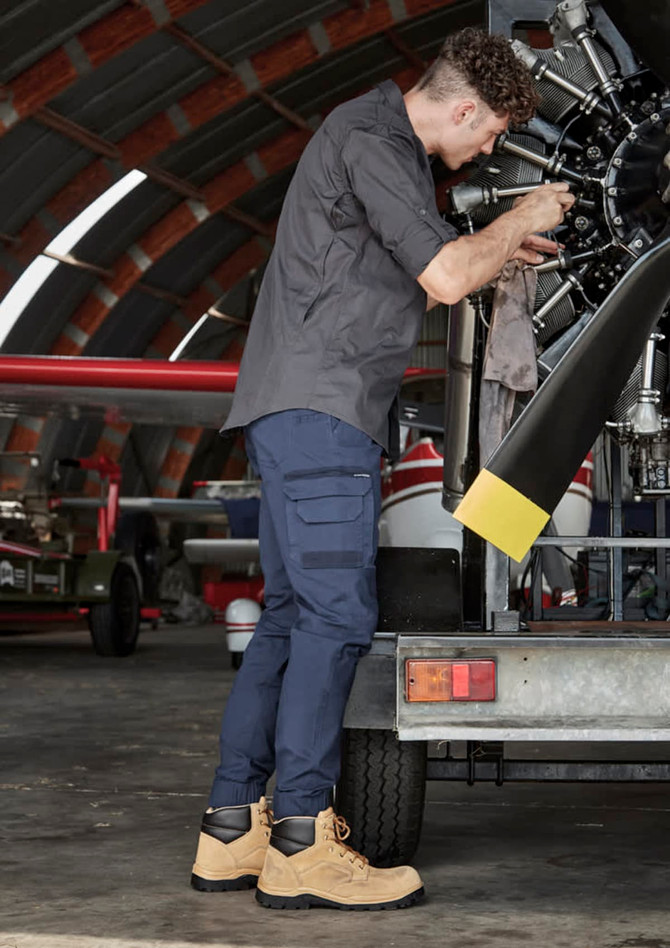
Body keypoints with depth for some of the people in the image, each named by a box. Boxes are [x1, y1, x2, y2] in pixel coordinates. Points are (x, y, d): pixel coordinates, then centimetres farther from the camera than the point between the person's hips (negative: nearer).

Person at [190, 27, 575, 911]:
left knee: (291, 615, 9)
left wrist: (497, 254, 26)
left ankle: (233, 830, 10)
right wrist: (520, 220, -1)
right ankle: (300, 843, -10)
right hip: (320, 406, -11)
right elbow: (444, 279, -16)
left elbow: (403, 277, 35)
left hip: (297, 409, 11)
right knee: (338, 614, -12)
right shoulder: (370, 140, -10)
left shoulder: (383, 140, 23)